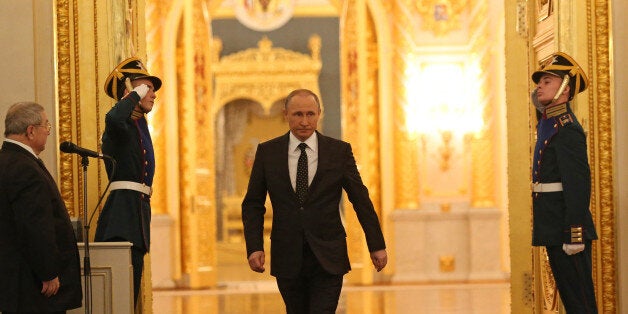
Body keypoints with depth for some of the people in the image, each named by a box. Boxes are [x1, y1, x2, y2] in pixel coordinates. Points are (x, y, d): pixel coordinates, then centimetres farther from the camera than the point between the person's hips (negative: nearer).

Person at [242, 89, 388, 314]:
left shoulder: (340, 151, 1)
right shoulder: (267, 152, 3)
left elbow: (361, 200, 6)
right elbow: (253, 204, 5)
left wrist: (377, 245, 7)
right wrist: (254, 247, -7)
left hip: (328, 260, -2)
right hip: (287, 259, 2)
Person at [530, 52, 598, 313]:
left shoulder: (567, 130, -15)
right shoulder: (549, 122, 13)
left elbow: (578, 184, -22)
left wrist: (574, 235, -25)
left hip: (566, 229, -10)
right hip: (553, 230, 10)